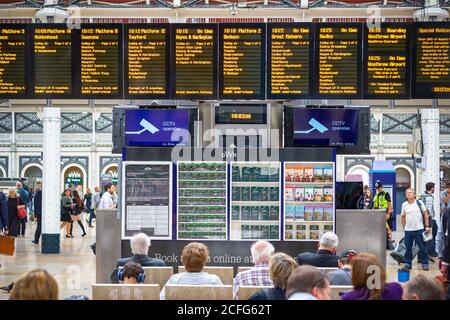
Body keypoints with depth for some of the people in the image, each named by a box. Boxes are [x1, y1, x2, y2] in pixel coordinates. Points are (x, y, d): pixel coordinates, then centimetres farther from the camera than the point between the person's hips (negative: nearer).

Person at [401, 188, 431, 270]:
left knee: (422, 247, 2)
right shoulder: (404, 205, 4)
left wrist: (427, 226, -2)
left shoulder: (419, 203, -2)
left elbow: (425, 214, 2)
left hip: (419, 229, -2)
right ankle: (407, 263, 16)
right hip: (408, 230, 2)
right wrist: (404, 226, 8)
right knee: (408, 247, 6)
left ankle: (425, 263, 12)